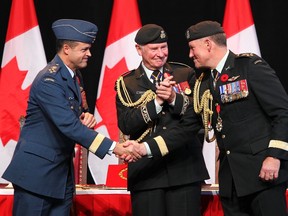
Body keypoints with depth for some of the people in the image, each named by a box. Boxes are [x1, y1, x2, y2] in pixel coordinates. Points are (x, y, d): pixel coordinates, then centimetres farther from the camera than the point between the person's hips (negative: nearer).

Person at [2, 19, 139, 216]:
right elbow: (68, 126, -27)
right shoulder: (49, 80, -19)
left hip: (63, 173, 9)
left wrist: (85, 119, -4)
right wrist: (112, 147, -29)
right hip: (36, 171, -9)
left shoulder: (70, 76, 11)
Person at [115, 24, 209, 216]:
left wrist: (174, 99, -14)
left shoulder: (185, 75, 11)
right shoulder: (126, 83, 7)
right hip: (146, 172, -1)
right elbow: (126, 126, -5)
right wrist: (156, 101, -15)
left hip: (185, 170, 1)